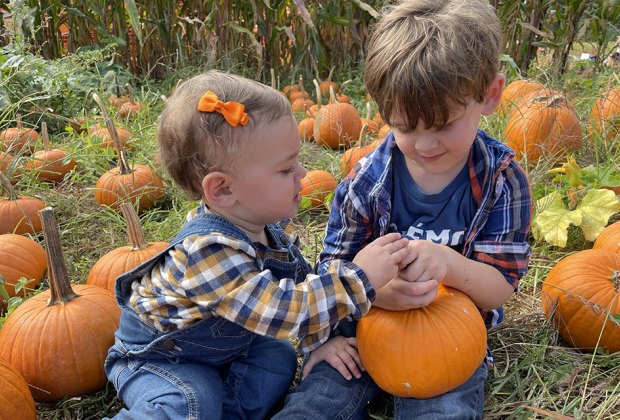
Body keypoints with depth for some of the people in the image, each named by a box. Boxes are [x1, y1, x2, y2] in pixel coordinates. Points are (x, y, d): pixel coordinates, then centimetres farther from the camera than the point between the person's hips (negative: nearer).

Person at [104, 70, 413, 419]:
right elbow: (279, 310, -45)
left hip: (222, 343, 7)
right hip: (155, 357, -7)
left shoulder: (265, 228, -12)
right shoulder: (206, 250, -40)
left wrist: (331, 339, -12)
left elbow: (301, 288, -1)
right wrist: (358, 277, -43)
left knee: (279, 358, -7)